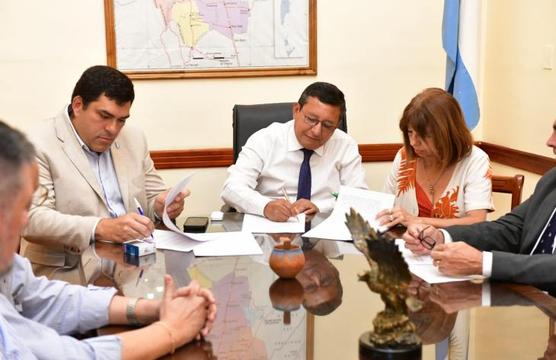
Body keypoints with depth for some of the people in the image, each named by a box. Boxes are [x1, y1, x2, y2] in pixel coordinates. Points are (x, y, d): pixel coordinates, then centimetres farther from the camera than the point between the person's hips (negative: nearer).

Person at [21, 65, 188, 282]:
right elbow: (32, 219, -18)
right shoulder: (37, 145, -8)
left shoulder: (134, 140, 12)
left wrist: (162, 205, -7)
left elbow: (153, 198, 18)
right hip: (69, 271, -6)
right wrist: (100, 228, -31)